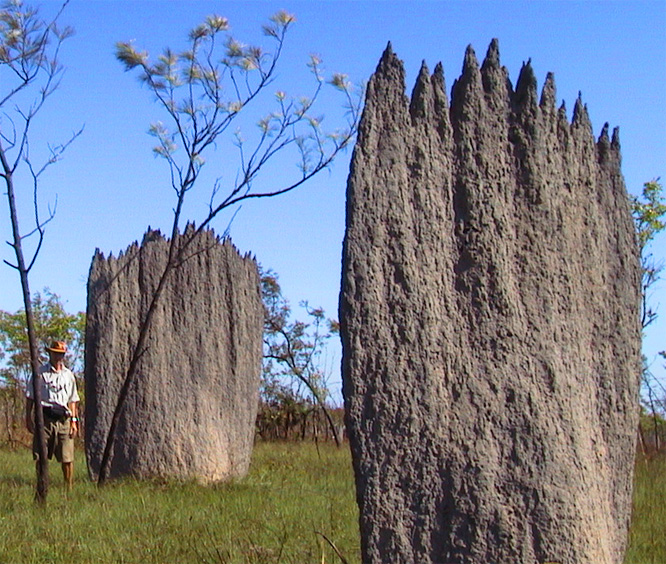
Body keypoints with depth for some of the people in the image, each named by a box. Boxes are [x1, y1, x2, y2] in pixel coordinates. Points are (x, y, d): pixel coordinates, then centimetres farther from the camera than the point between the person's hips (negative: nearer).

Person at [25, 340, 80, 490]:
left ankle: (69, 488, 5)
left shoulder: (68, 375, 16)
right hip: (45, 417, -2)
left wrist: (74, 421, 9)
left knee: (67, 458, -2)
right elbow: (30, 398, 6)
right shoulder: (40, 373, 6)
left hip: (63, 419, 2)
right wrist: (28, 419, -1)